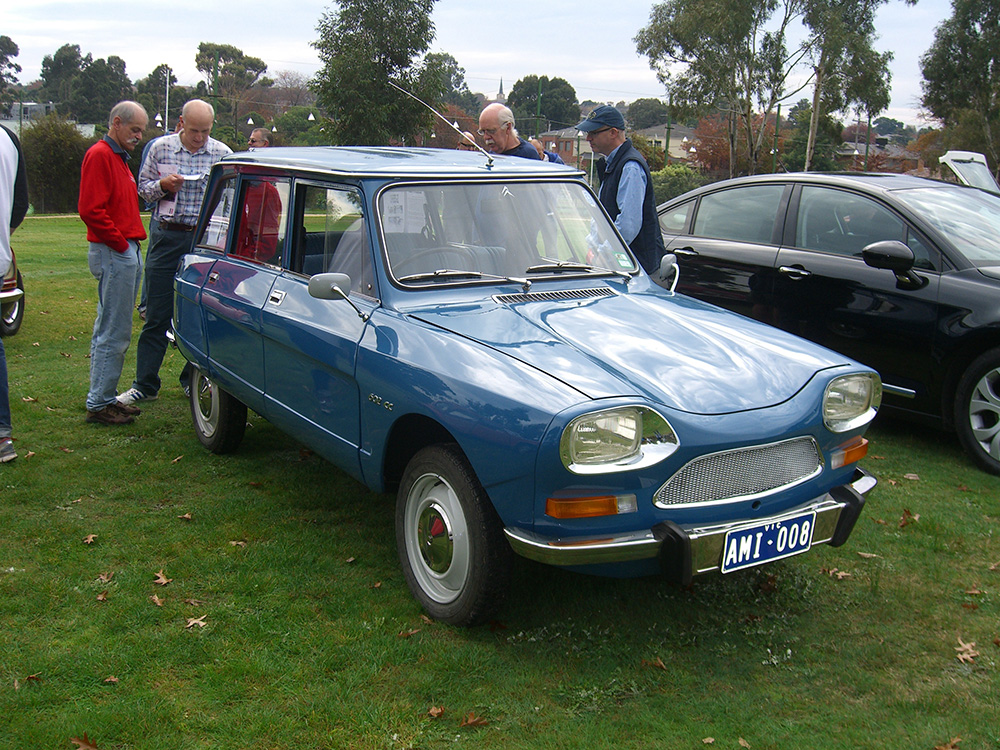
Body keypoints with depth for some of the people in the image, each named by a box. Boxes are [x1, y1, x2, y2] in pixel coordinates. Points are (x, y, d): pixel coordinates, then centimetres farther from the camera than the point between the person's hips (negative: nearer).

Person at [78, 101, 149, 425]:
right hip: (114, 253, -11)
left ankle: (104, 398, 22)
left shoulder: (118, 157, 20)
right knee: (114, 334, -8)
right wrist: (120, 243, -16)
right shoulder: (99, 155, -11)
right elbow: (90, 209, -20)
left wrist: (132, 240, 14)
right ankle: (99, 404, -1)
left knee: (108, 330, 14)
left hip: (127, 251, 11)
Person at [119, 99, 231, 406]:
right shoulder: (160, 148, 4)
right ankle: (144, 385, 9)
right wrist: (162, 186, -10)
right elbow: (143, 187, 10)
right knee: (157, 315, 2)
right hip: (166, 237, 0)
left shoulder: (222, 153, 3)